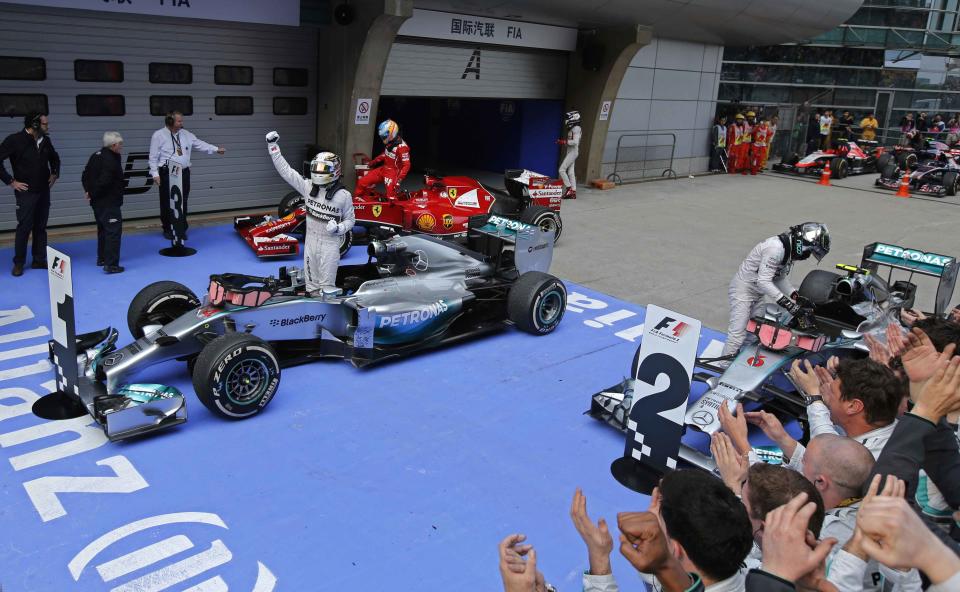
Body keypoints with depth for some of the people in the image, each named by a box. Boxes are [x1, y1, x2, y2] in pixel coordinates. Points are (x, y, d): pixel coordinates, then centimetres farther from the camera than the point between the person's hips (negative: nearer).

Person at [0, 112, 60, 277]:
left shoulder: (45, 140, 5)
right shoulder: (15, 140, -12)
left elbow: (55, 158, 26)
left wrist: (54, 173, 14)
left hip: (44, 191, 5)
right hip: (26, 192, -5)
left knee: (40, 226, 9)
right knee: (24, 227, -2)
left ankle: (39, 260, 18)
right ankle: (18, 263, 10)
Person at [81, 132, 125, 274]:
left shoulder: (96, 156, 11)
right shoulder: (111, 160, -20)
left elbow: (85, 175, 15)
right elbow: (103, 181, -26)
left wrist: (88, 190, 10)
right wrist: (92, 193, -11)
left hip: (97, 201, 10)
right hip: (108, 202, -10)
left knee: (103, 229, 22)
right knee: (114, 230, -10)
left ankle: (102, 259, 33)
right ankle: (111, 264, -14)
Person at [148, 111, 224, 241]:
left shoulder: (186, 134, 8)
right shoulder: (159, 135, -5)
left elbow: (199, 144, 13)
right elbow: (154, 156, -5)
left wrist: (216, 149, 8)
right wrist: (155, 174, -9)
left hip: (183, 173, 4)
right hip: (167, 173, -4)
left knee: (183, 202, 7)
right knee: (167, 203, 1)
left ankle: (182, 229, 16)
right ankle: (168, 230, 13)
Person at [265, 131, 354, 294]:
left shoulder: (344, 195, -11)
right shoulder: (308, 186, -3)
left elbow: (349, 220, -2)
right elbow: (286, 171, -1)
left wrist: (338, 229, -23)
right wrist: (273, 147, -4)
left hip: (329, 243, -4)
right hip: (310, 241, 4)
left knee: (327, 286, 1)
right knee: (311, 281, 17)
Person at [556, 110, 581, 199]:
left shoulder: (576, 129, -15)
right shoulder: (572, 129, 15)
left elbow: (575, 142, -25)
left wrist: (564, 142, -21)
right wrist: (562, 141, 7)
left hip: (573, 152, -10)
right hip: (571, 152, 10)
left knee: (562, 170, -10)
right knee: (571, 172, 9)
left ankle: (569, 188, -6)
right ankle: (573, 192, 11)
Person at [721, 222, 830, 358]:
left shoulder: (790, 251, 3)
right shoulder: (776, 248, -27)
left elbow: (779, 278, 10)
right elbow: (763, 281, -31)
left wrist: (795, 295, -4)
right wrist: (787, 303, -32)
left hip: (758, 293, 10)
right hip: (743, 288, -10)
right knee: (738, 333, -12)